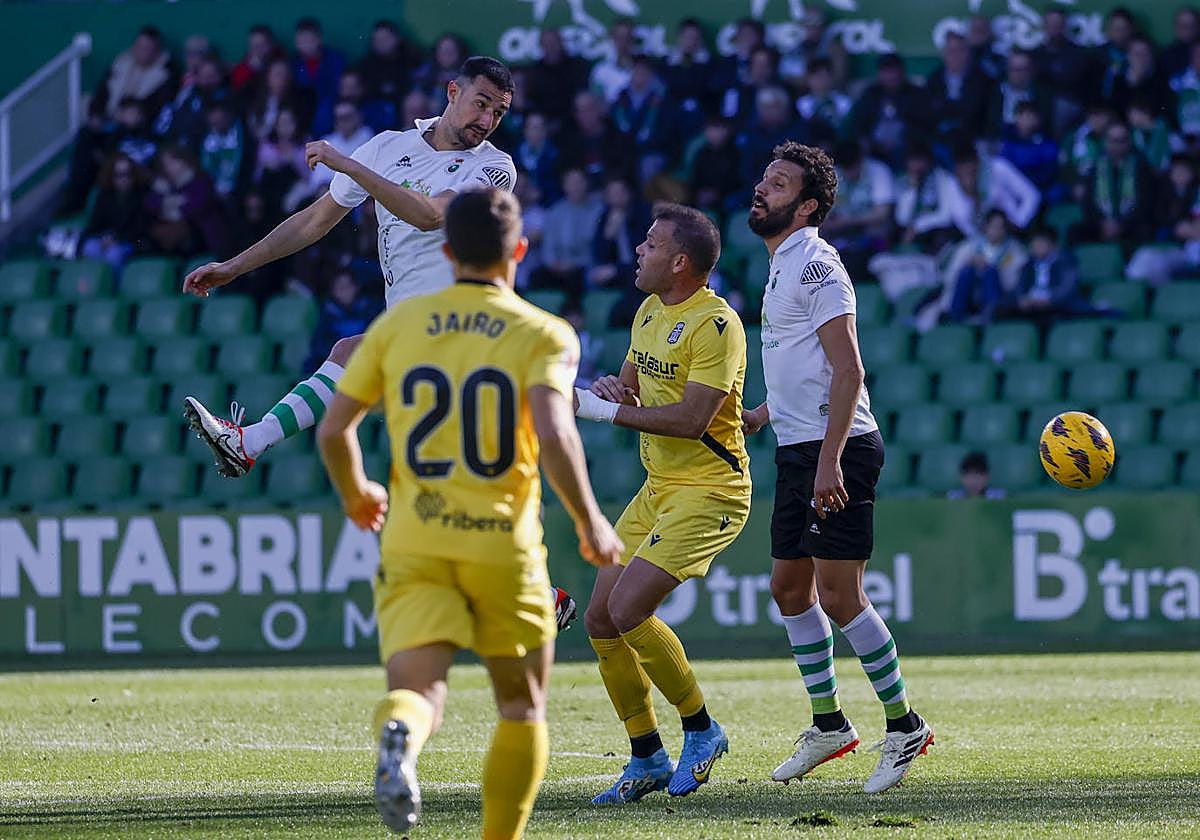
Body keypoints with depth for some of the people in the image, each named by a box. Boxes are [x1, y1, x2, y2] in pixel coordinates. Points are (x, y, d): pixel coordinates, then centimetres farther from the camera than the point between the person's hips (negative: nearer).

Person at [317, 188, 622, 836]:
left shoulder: (396, 325, 6)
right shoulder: (543, 335, -3)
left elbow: (334, 429, 6)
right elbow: (554, 435, -18)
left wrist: (354, 494, 25)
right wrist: (591, 523, -6)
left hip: (413, 543, 1)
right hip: (504, 544, -1)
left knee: (416, 691, -8)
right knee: (521, 709, 17)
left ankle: (398, 736, -43)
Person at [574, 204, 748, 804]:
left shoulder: (715, 324, -18)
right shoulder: (650, 311, 11)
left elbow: (693, 418, -25)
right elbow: (629, 385, 21)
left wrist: (608, 411, -21)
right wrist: (612, 389, -3)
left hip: (709, 492, -9)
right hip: (658, 488, 9)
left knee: (629, 610, -20)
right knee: (600, 620, 3)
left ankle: (702, 731, -2)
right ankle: (647, 760, 14)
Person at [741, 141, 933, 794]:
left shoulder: (815, 265, -13)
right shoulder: (783, 266, 17)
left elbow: (847, 369, -20)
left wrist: (830, 459, -25)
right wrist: (762, 414, 23)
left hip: (837, 450, -10)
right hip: (798, 448, 10)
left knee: (840, 598, -10)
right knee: (790, 588, 12)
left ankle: (904, 725, -1)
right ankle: (828, 724, 22)